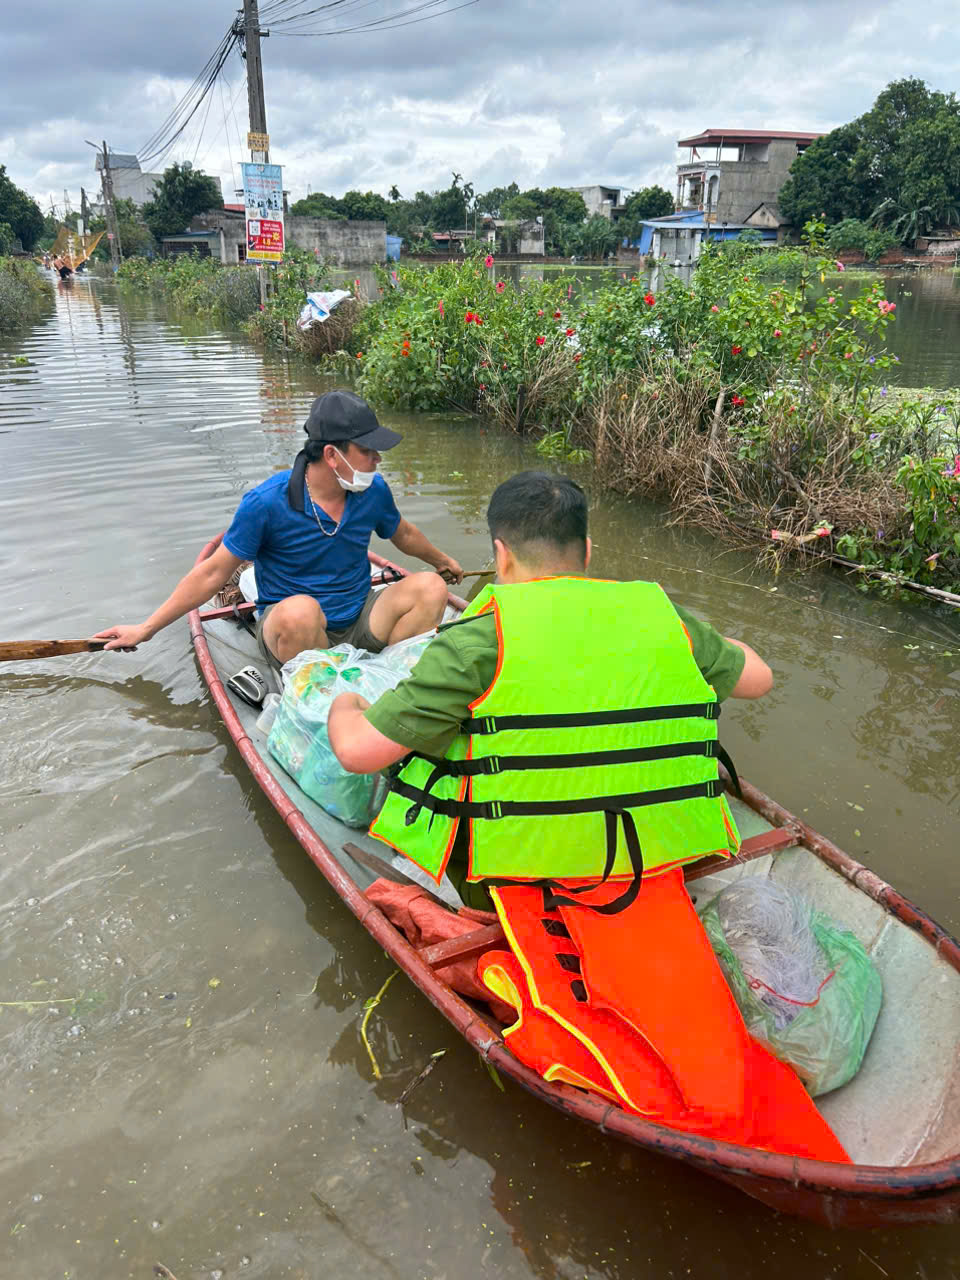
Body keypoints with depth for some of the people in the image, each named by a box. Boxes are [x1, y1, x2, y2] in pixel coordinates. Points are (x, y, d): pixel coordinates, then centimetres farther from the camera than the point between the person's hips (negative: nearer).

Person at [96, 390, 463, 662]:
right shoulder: (267, 502, -17)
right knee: (300, 610, -40)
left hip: (358, 623, 5)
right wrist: (145, 629, -6)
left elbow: (404, 534, 21)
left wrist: (442, 561, 38)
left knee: (430, 587, -18)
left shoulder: (374, 491, -3)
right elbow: (213, 573, -8)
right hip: (287, 628, -4)